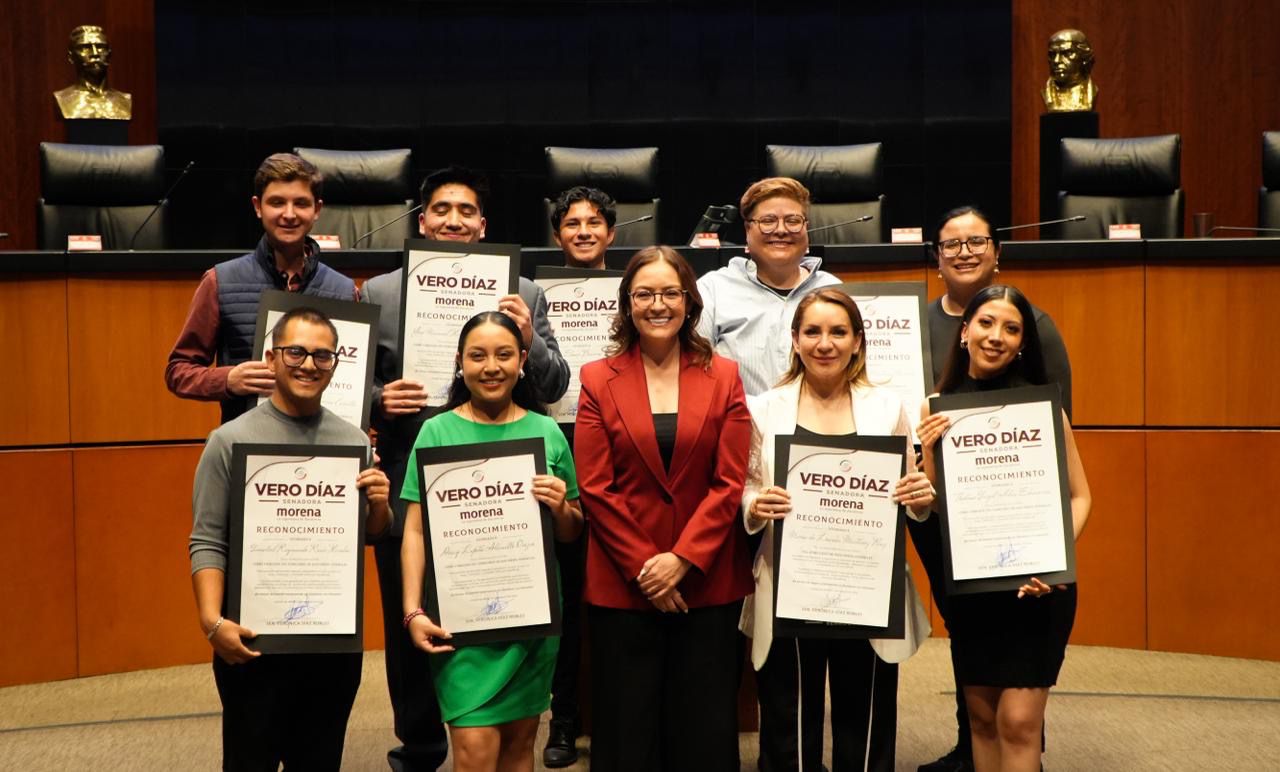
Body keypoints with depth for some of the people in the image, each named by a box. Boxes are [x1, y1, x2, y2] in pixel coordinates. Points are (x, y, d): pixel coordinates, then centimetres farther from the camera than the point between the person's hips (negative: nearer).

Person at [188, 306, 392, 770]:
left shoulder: (355, 441, 5)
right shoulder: (232, 440, -5)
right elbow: (208, 543, -7)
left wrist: (379, 507, -9)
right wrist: (213, 621, -19)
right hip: (254, 637, -3)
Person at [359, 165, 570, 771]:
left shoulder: (521, 294, 4)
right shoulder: (378, 293, 4)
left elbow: (554, 388, 3)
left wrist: (528, 338, -15)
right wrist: (379, 400, -15)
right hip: (408, 490, 1)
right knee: (410, 626, 13)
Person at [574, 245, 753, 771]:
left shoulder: (723, 377, 4)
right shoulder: (599, 381, 2)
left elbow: (730, 483, -3)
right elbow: (595, 489, -3)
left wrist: (682, 559, -13)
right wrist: (645, 567, -10)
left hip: (707, 583, 1)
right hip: (622, 584, 0)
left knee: (705, 728, 9)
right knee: (628, 728, 9)